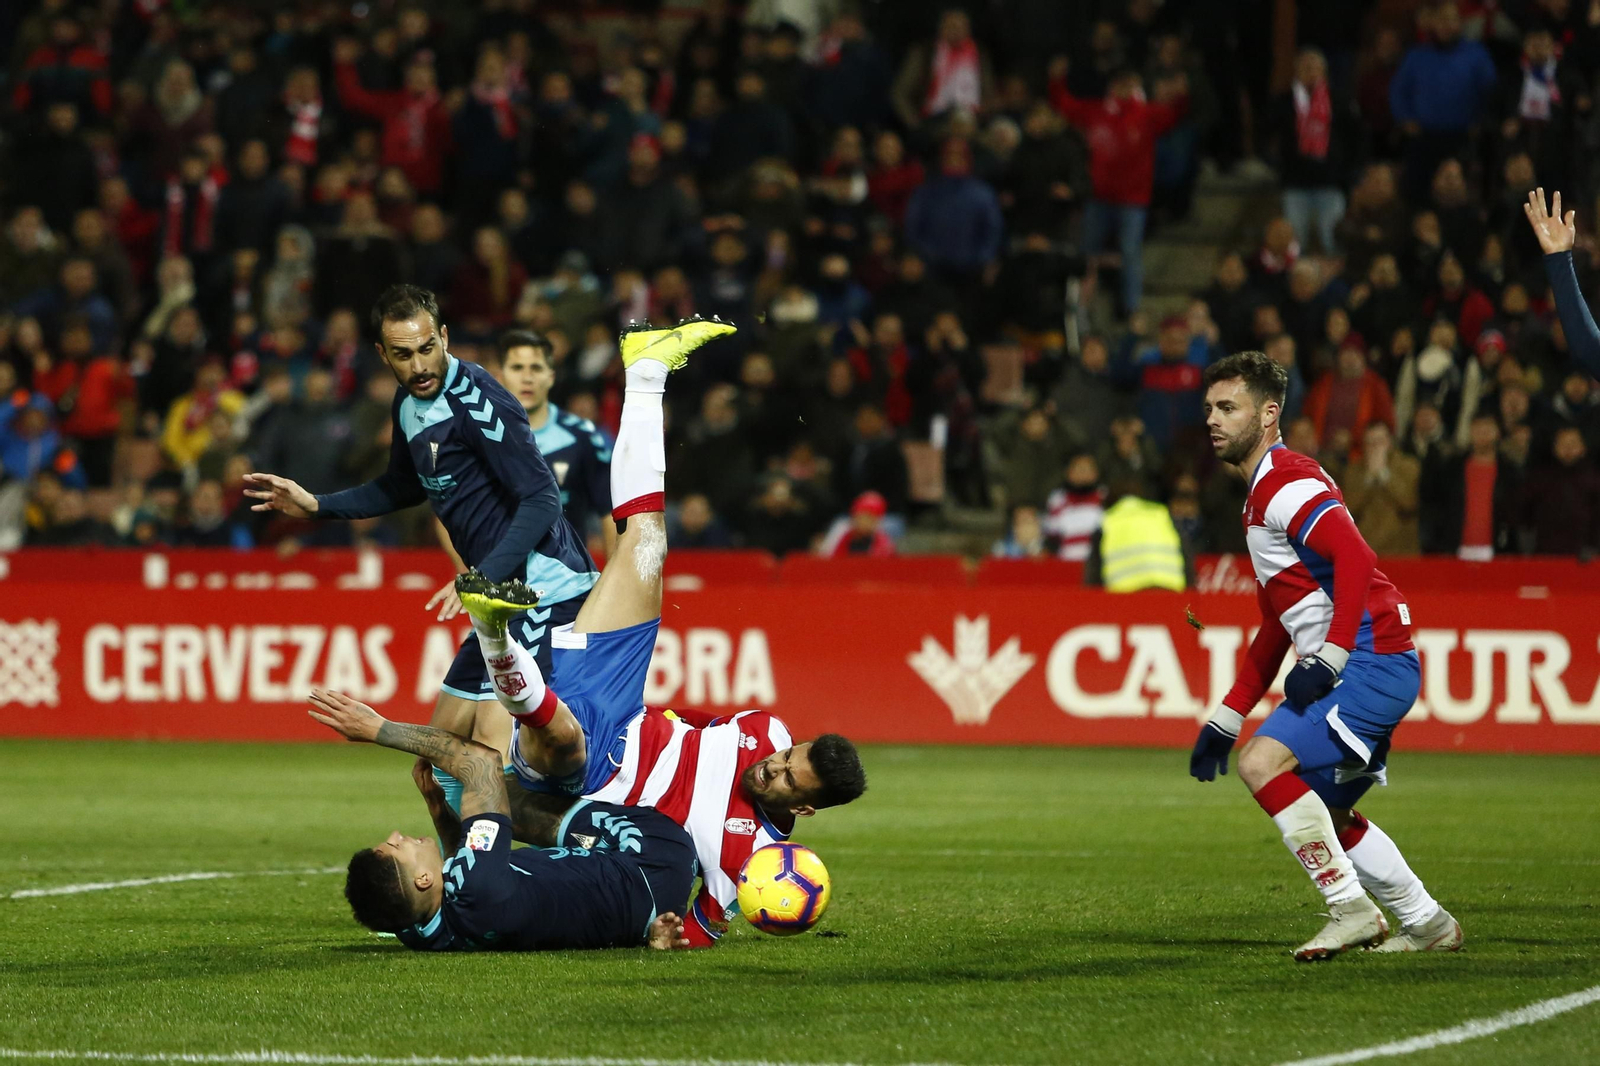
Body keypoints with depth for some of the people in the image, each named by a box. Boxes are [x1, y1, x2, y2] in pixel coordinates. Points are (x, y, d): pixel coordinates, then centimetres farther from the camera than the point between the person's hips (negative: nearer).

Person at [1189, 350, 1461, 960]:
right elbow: (1276, 629, 27)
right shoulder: (1260, 496, 22)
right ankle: (1429, 926, 28)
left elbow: (1355, 558, -26)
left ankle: (1352, 910, -17)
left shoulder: (1286, 482, -10)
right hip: (1362, 668, 11)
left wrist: (1328, 658, -30)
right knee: (1326, 813, 19)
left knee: (1263, 762, -21)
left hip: (1372, 658, -11)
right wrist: (1225, 719, 25)